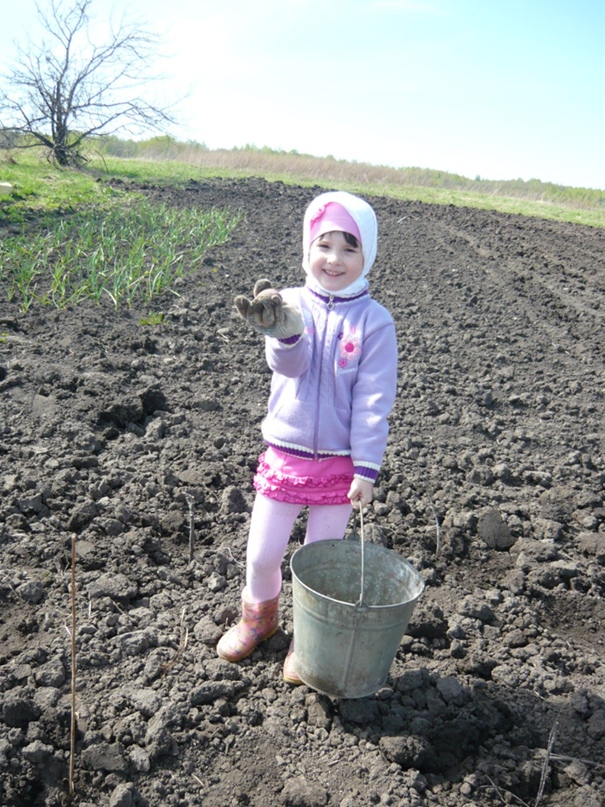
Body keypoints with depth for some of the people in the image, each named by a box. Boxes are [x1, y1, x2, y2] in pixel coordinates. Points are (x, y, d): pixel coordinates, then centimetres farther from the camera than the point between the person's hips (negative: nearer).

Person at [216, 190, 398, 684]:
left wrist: (367, 468, -13)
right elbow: (289, 363, -21)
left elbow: (374, 401, -9)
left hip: (340, 462, -1)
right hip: (285, 453, 2)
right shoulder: (291, 304, -3)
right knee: (262, 553, 12)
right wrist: (283, 331, -44)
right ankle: (260, 616, 43)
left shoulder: (374, 321, -8)